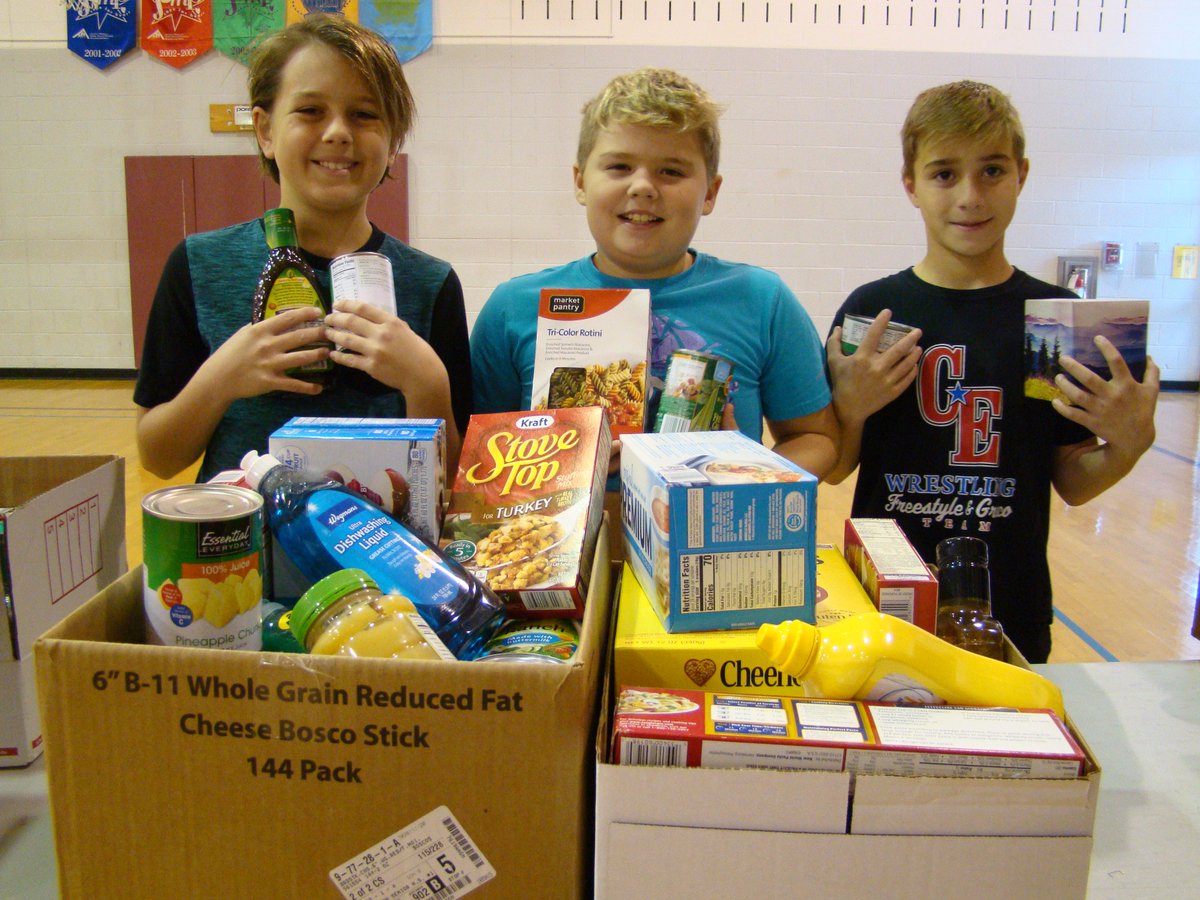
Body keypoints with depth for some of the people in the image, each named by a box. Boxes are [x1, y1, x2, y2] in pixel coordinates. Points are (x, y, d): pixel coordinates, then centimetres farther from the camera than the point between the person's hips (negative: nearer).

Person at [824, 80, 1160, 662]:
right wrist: (849, 408, -18)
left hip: (1011, 609, 1)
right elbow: (833, 471, -1)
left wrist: (1131, 441, -15)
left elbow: (1072, 484, 3)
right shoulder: (871, 310, -4)